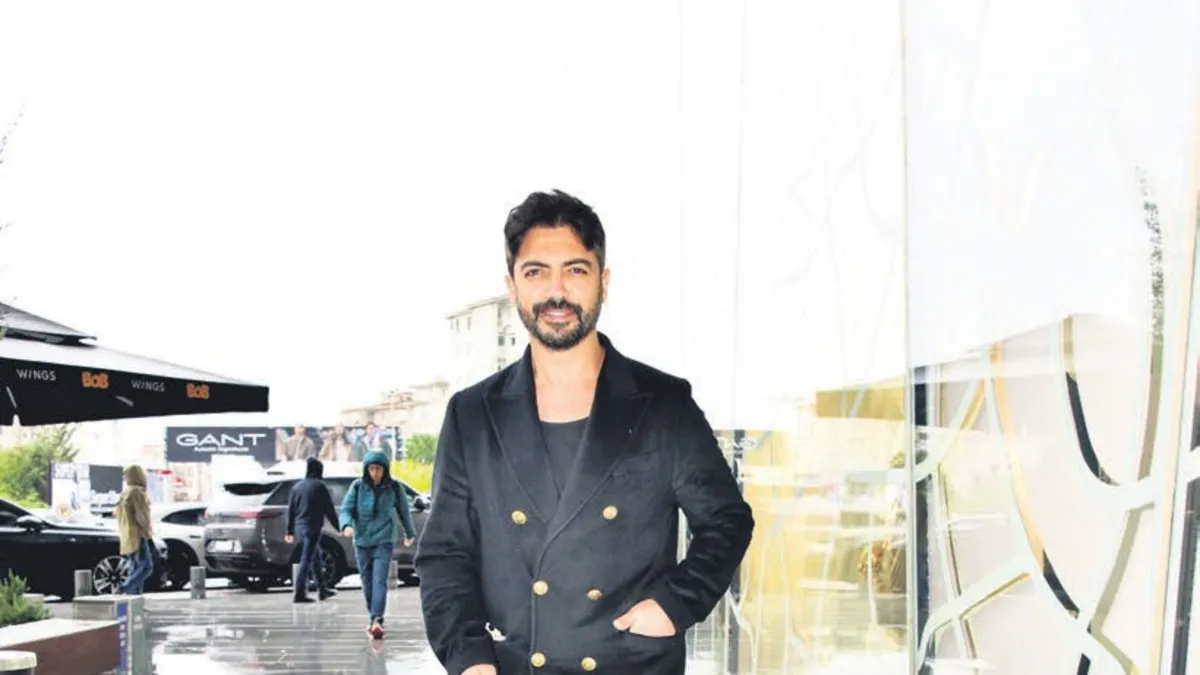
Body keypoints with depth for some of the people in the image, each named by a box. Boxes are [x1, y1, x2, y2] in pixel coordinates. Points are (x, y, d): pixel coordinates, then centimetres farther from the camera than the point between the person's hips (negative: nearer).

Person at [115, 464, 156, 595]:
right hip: (138, 536, -10)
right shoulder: (137, 492, -11)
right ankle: (125, 589, -27)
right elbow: (141, 516, -16)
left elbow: (119, 517, 22)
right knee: (146, 567, -14)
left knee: (135, 569, 11)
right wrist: (148, 534, -11)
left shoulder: (124, 494, 18)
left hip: (127, 538, 10)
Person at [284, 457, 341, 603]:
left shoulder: (297, 487, 11)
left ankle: (322, 590, 27)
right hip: (312, 528, -7)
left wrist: (290, 531, 18)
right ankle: (299, 593, -11)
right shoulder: (320, 487, -7)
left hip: (299, 527, 7)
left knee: (316, 557, 19)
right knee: (306, 560, -7)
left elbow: (290, 510, 13)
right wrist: (338, 527, 4)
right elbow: (329, 510, -6)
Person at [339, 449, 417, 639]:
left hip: (384, 540, -2)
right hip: (362, 541, 2)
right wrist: (347, 525, -24)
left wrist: (410, 533, 26)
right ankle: (375, 619, 21)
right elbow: (346, 508, -2)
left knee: (380, 581, -16)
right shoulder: (358, 486, 0)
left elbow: (404, 511, 13)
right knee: (367, 582, 7)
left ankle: (376, 621, -25)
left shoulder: (394, 488, 0)